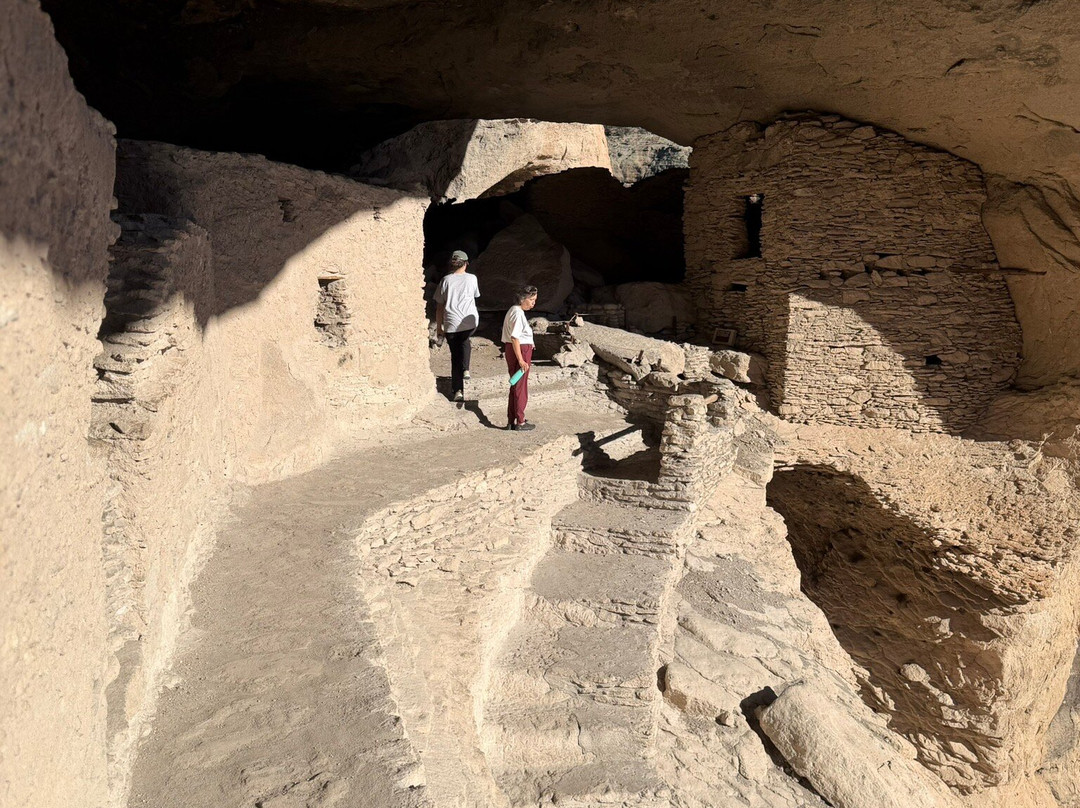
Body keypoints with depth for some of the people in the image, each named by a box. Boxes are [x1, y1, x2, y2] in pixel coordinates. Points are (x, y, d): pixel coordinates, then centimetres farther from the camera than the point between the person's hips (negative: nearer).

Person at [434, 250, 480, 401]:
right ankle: (465, 369, 10)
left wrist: (439, 326, 13)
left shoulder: (446, 280, 0)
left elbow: (439, 306, 4)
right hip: (470, 322, 0)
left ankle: (458, 390, 10)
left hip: (451, 324, 0)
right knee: (465, 342, 31)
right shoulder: (472, 279, 1)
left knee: (455, 356, 11)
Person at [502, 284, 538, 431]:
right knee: (521, 387, 1)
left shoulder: (513, 310, 12)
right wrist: (521, 360, -24)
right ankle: (520, 422, 11)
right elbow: (514, 338, -24)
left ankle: (511, 420, 24)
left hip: (511, 349, 10)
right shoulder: (518, 314, -18)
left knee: (515, 386, 17)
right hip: (520, 351, -10)